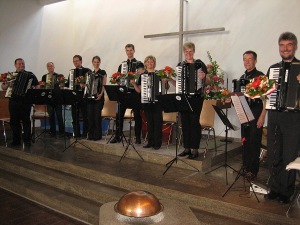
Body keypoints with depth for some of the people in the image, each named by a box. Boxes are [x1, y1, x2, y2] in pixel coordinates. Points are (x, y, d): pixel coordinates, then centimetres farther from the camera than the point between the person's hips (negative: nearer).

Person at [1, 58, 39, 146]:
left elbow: (37, 86, 1)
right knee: (14, 121, 6)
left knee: (26, 121, -2)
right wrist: (6, 85, -4)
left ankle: (27, 140, 6)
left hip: (25, 100, -3)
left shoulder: (30, 75, 6)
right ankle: (16, 140, 15)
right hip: (13, 101, 3)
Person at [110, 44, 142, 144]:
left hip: (135, 91, -4)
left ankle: (138, 137, 10)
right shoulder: (122, 65, 16)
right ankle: (117, 136, 12)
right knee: (120, 114, 2)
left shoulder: (139, 64, 3)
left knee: (137, 115, 2)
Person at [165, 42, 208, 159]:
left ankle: (195, 149, 3)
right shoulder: (180, 65, 12)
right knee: (185, 122, 7)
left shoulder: (199, 64, 1)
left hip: (196, 97, -4)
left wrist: (203, 77, -21)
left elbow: (208, 80, 0)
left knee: (194, 121, -5)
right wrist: (169, 79, -4)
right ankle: (187, 148, 18)